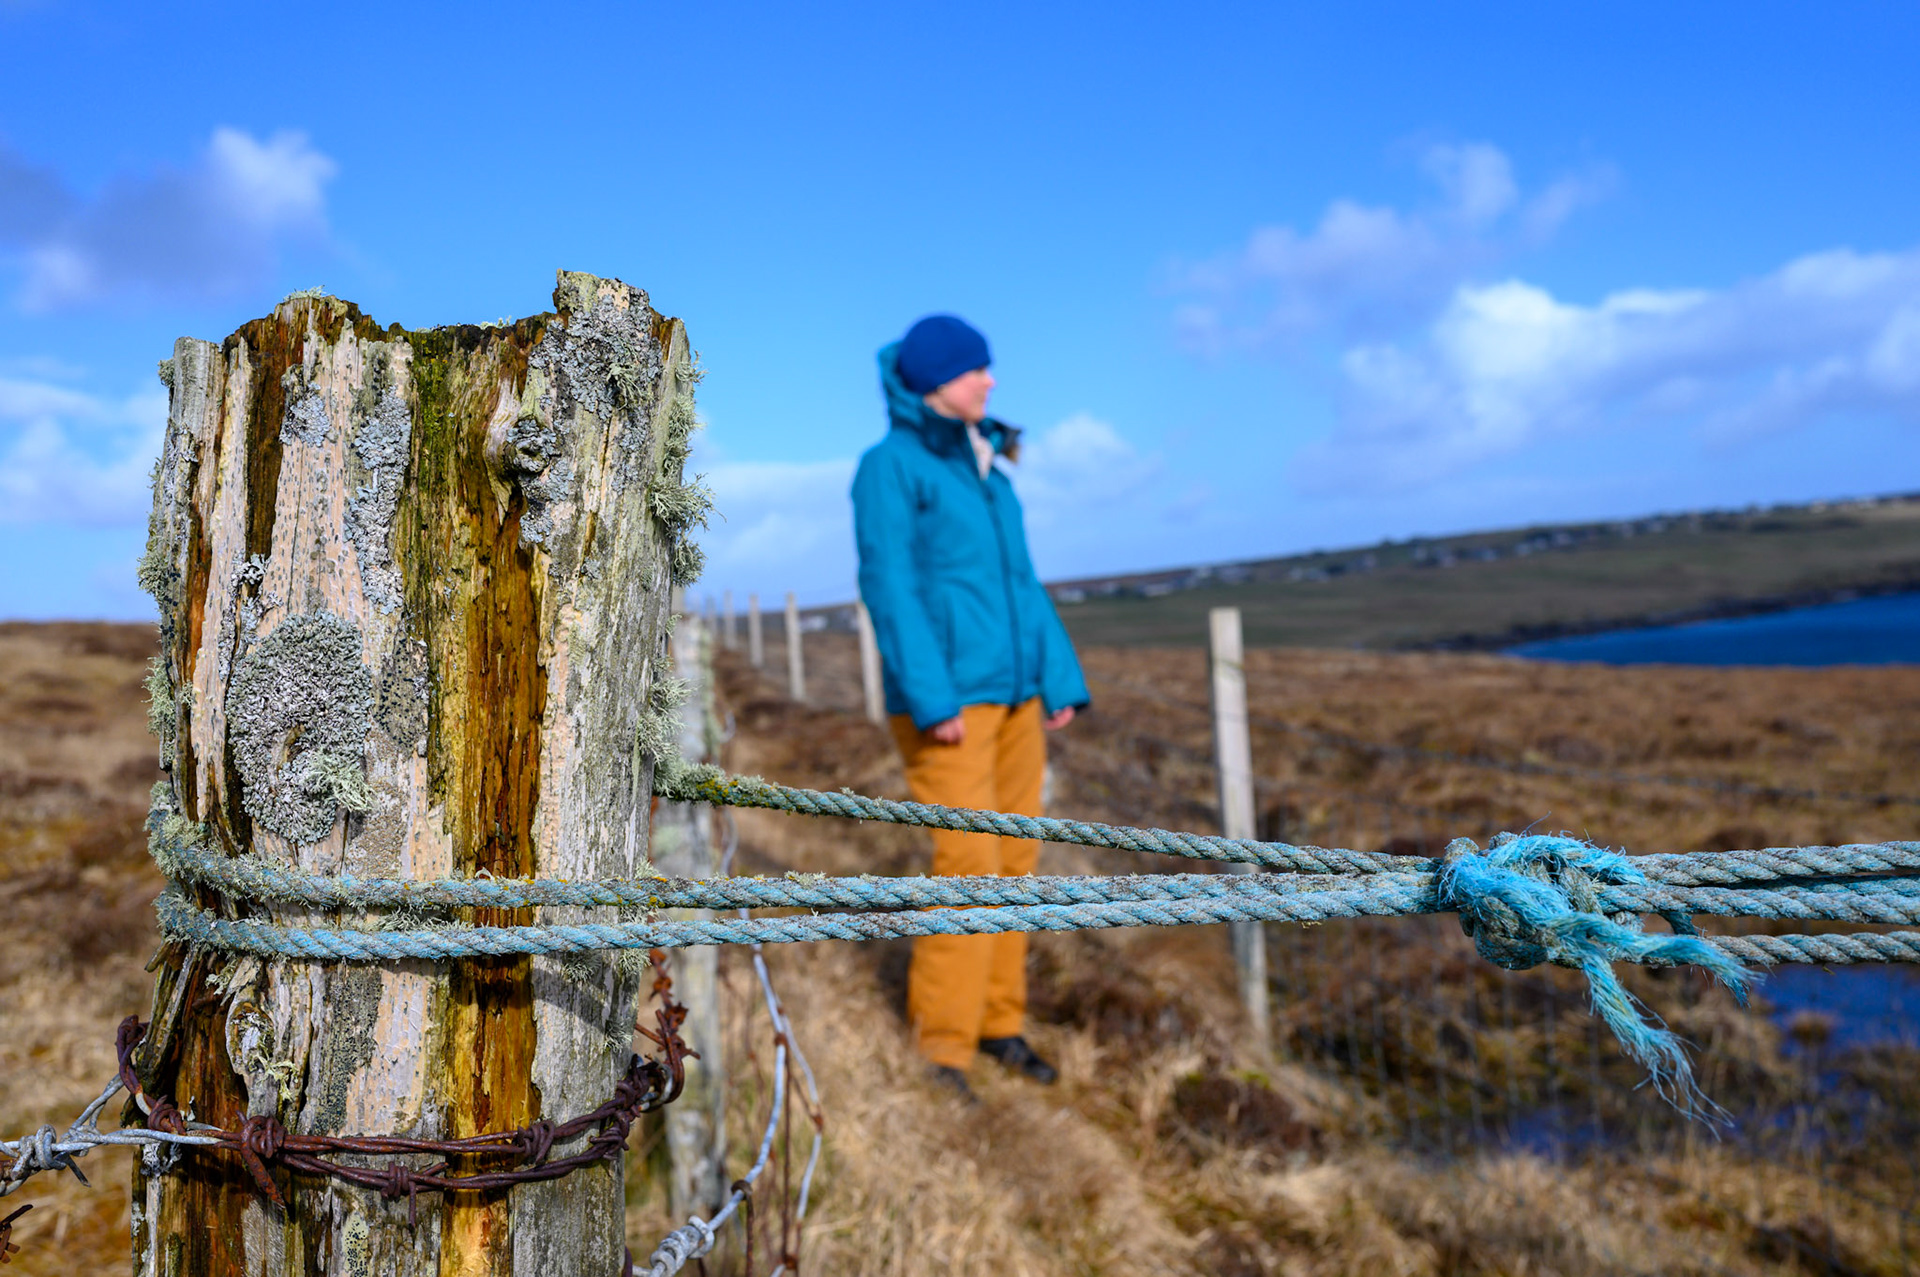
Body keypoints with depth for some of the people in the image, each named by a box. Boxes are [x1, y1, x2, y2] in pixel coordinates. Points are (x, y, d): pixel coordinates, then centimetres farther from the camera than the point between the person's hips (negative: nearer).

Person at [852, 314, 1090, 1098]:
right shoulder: (890, 465, -6)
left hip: (1013, 694, 7)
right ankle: (941, 1048, 2)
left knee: (1013, 859, 8)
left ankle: (998, 1022, 19)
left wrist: (1061, 680, 11)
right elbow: (888, 587, -14)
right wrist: (931, 700, -22)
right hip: (946, 699, -7)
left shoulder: (986, 468, 16)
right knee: (967, 864, -10)